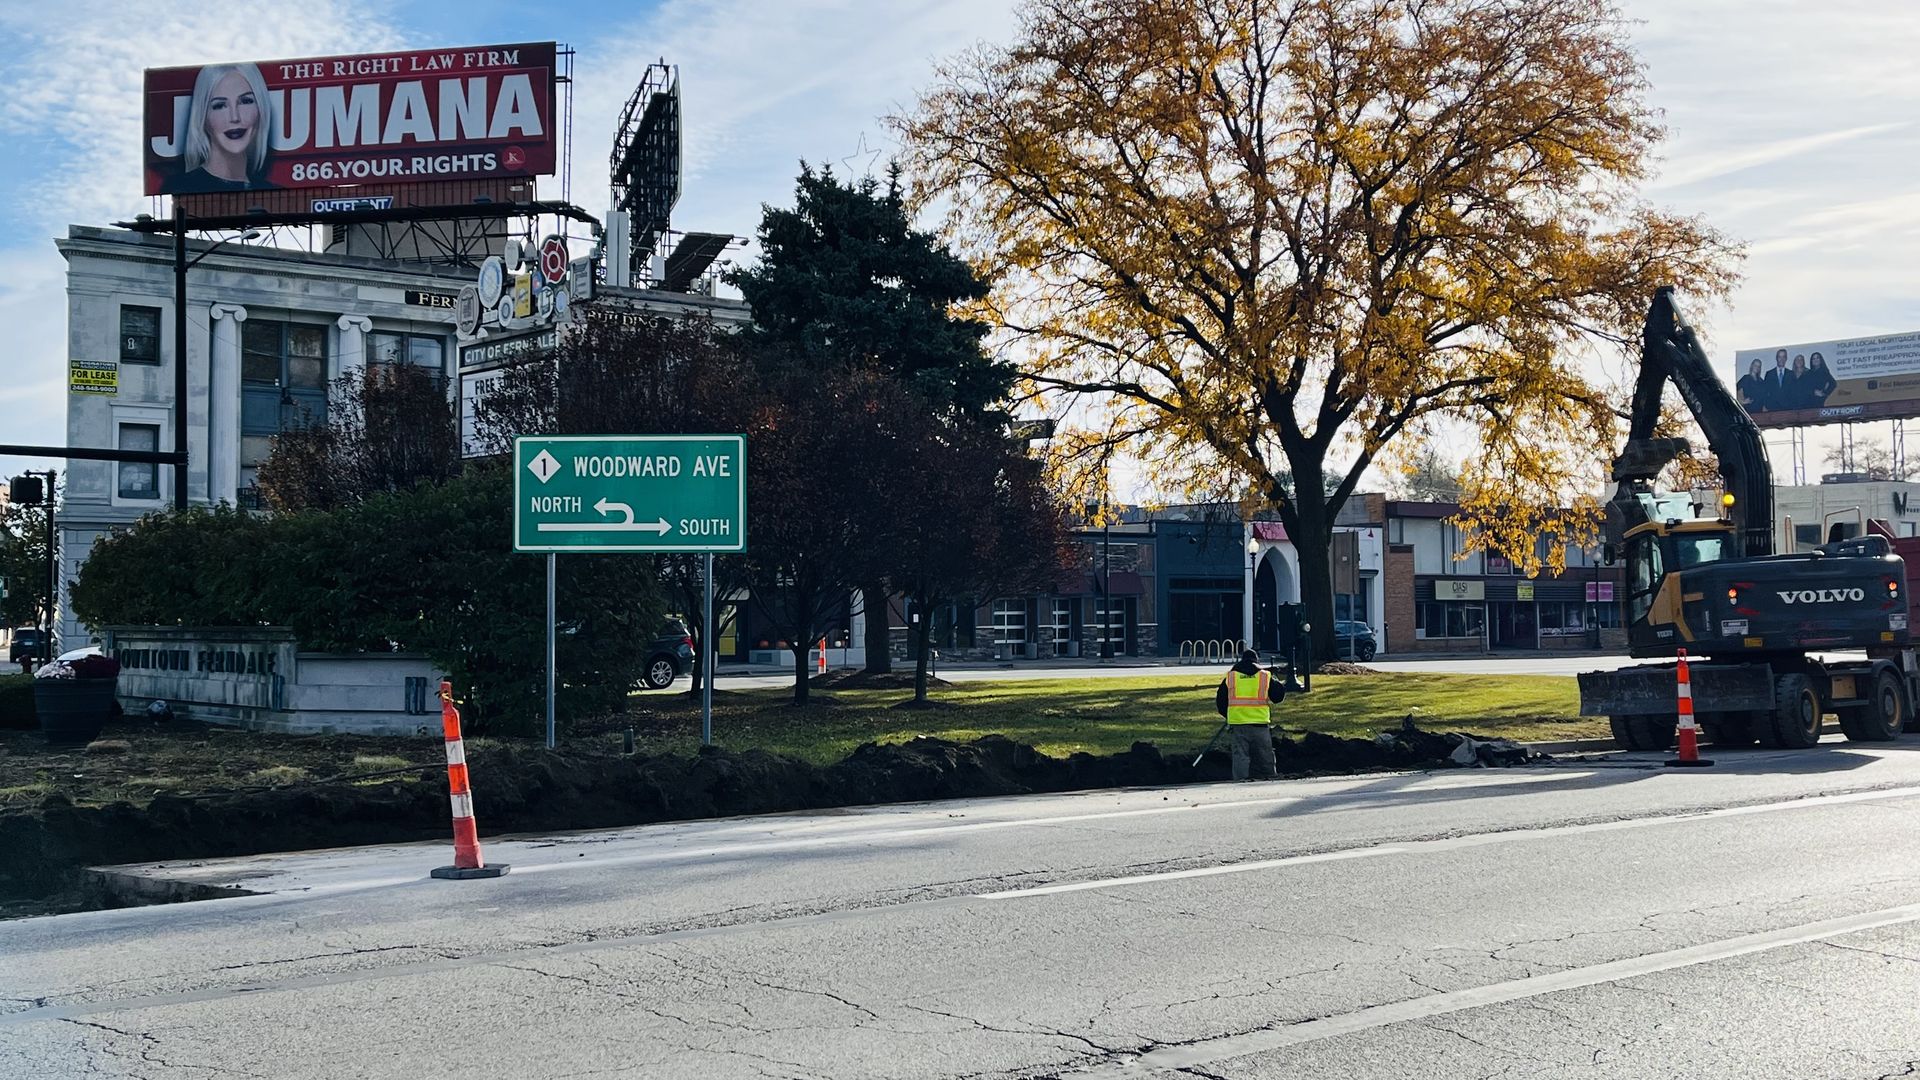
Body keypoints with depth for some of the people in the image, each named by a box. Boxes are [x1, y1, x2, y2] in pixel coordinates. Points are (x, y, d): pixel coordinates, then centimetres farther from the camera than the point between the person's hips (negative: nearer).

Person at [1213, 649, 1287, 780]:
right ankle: (1270, 779, 13)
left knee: (1240, 755, 4)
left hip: (1237, 721, 1)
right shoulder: (1265, 676, 4)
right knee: (1265, 754, 9)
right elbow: (1277, 696, 10)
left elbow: (1220, 700, 11)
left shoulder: (1230, 677, 7)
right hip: (1260, 722, -1)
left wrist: (1228, 715, 27)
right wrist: (1281, 685, 31)